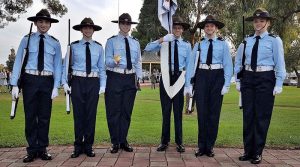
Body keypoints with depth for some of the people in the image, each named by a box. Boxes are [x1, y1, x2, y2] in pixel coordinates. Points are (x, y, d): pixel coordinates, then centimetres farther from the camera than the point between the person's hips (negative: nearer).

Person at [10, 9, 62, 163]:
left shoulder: (55, 43, 5)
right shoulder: (27, 39, 2)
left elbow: (57, 65, 4)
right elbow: (18, 61, -3)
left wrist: (56, 86, -5)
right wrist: (14, 84, -10)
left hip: (47, 81, 1)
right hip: (30, 79, -1)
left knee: (44, 116, 8)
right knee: (30, 116, 6)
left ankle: (42, 149, 21)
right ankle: (32, 150, 18)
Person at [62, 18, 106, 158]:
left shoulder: (99, 47, 9)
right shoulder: (73, 46, 4)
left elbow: (101, 67, 8)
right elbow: (66, 65, 3)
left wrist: (103, 85, 0)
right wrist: (65, 83, -7)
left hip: (93, 82, 1)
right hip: (78, 81, -1)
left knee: (91, 114, 5)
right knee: (78, 113, 3)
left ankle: (88, 146, 17)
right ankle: (78, 146, 15)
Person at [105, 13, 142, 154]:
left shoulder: (135, 42, 14)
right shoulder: (111, 41, 1)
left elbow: (138, 62, 13)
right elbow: (107, 60, -8)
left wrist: (139, 78, 4)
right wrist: (114, 61, -30)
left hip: (130, 78, 4)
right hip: (115, 77, -4)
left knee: (127, 111, 10)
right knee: (114, 111, 0)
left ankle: (123, 141, 21)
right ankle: (115, 142, 12)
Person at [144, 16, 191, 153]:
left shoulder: (187, 45, 6)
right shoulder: (165, 42, 3)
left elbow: (188, 65, 6)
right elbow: (147, 49, -10)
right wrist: (161, 40, -21)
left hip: (179, 77, 1)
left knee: (178, 110, 6)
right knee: (166, 110, 6)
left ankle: (179, 142, 17)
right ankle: (164, 141, 18)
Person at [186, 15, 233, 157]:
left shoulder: (223, 44, 4)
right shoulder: (198, 45, 8)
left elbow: (228, 65, 1)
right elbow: (192, 65, 5)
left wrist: (226, 84, -8)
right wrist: (189, 84, -1)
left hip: (217, 77, -1)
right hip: (201, 77, 1)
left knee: (214, 112, 5)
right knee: (202, 112, 4)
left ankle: (210, 146, 17)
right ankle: (201, 146, 15)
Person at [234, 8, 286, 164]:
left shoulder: (274, 40, -2)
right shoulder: (246, 41, 7)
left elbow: (280, 63, -4)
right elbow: (238, 62, 12)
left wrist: (278, 84, -8)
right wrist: (238, 80, 8)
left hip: (265, 79, -3)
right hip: (248, 78, 3)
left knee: (262, 116, 3)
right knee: (248, 116, 8)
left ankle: (257, 153, 16)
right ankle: (248, 150, 21)